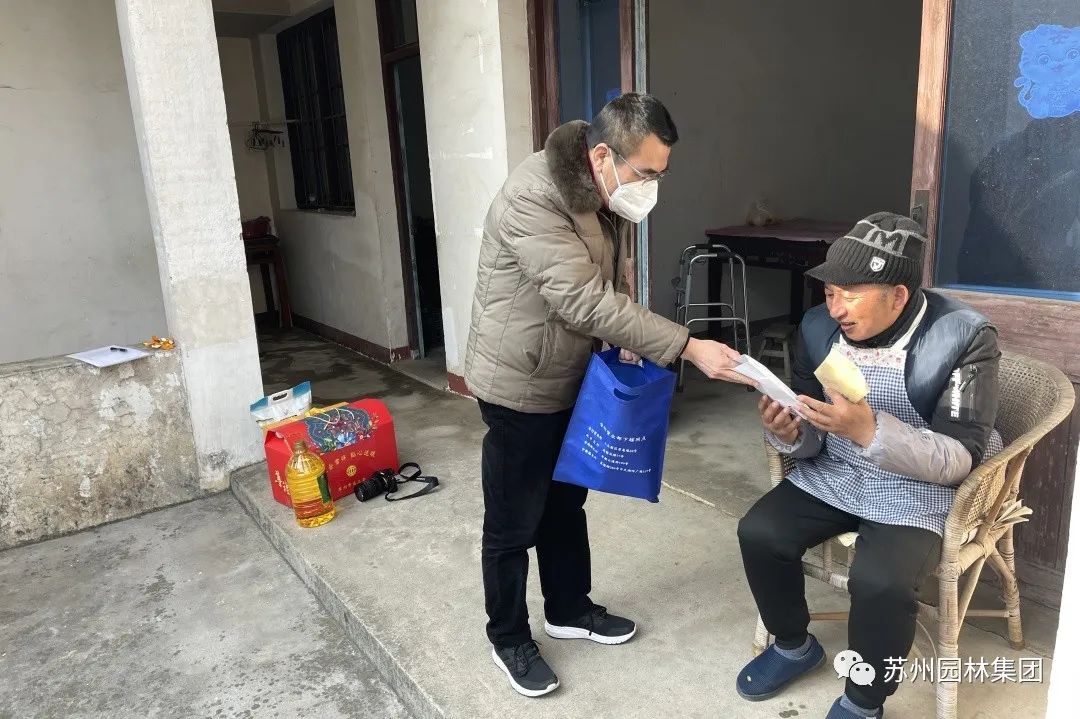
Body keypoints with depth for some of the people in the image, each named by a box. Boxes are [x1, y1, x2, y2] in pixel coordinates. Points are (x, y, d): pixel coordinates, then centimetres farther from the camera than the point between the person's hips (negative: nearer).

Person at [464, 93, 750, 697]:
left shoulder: (611, 194, 0)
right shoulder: (532, 199, -28)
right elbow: (585, 301, -34)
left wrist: (628, 340, -3)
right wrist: (688, 347, -34)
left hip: (575, 378, 8)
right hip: (519, 385, -8)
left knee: (567, 502, 21)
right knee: (514, 523, 7)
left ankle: (570, 610, 41)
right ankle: (509, 639, 28)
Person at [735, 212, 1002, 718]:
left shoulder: (963, 338, -19)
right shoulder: (819, 327, -6)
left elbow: (959, 460, -22)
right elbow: (811, 442, 1)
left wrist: (869, 429, -37)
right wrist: (788, 433, -24)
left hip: (919, 490, -5)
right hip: (832, 475, 5)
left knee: (879, 579, -28)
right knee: (758, 532, -13)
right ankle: (793, 645, 16)